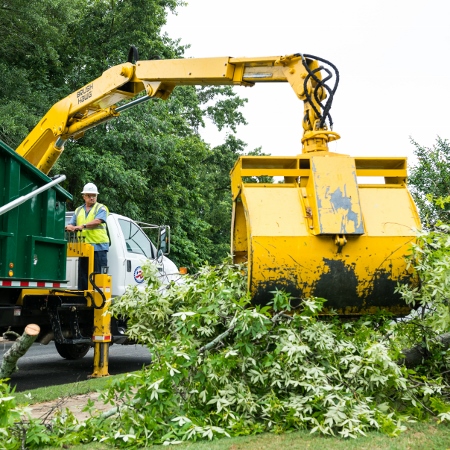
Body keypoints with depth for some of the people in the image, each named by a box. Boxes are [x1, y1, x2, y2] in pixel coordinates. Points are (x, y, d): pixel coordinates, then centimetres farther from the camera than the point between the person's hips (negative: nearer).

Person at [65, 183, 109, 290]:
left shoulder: (101, 208, 4)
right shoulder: (79, 210, 21)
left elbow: (98, 221, -15)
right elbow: (71, 225, 15)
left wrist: (83, 226, -27)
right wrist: (70, 227, -10)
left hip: (98, 247, -5)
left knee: (99, 276, -7)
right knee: (82, 275, 6)